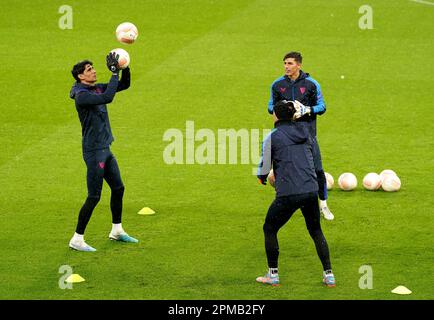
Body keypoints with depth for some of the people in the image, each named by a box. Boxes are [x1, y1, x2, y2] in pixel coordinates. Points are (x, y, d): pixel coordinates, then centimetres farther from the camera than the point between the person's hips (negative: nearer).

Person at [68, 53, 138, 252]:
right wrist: (114, 72, -30)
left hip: (105, 149, 9)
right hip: (93, 151, -9)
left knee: (118, 188, 18)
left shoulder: (98, 88, 8)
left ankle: (117, 231, 33)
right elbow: (107, 98, -34)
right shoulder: (82, 95, -19)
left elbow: (124, 85, 13)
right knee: (94, 197, -7)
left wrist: (124, 68, -4)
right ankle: (77, 239, -1)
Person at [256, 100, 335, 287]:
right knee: (316, 231, 21)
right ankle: (329, 275, 15)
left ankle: (273, 275, 19)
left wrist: (262, 178, 22)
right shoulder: (304, 130, 11)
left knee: (269, 229, 17)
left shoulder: (272, 137, -2)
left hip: (287, 194, -4)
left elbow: (264, 168, -2)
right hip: (311, 190, 4)